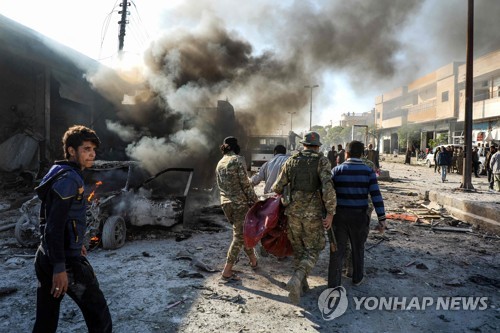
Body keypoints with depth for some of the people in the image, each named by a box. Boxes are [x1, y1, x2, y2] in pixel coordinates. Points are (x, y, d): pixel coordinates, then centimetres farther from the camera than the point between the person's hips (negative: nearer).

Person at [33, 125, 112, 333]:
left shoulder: (59, 173, 13)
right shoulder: (69, 178, -17)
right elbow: (54, 225, -24)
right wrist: (59, 268, -24)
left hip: (45, 257, 10)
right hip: (66, 261, -10)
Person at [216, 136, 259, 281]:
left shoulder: (219, 163, 11)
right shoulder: (236, 159, -11)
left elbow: (220, 185, 15)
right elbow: (245, 183, -13)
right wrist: (254, 200, -7)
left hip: (226, 203, 8)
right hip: (240, 202, -8)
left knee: (242, 232, 21)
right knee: (239, 236, 1)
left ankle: (253, 260, 35)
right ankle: (227, 271, 2)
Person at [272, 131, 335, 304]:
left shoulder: (291, 161, 5)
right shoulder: (322, 161, -4)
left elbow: (277, 187, 5)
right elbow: (328, 188, -18)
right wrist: (330, 213, -12)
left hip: (294, 211, 3)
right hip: (314, 213, -3)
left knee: (298, 249, 18)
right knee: (312, 251, 7)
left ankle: (302, 285, 26)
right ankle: (297, 279, -16)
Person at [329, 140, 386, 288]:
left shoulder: (337, 170, -5)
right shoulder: (368, 171, -5)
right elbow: (376, 196, -11)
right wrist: (382, 219, -7)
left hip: (340, 215, -1)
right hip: (359, 216, 1)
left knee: (337, 250, 6)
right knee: (358, 248, 20)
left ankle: (334, 284, 8)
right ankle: (357, 278, 37)